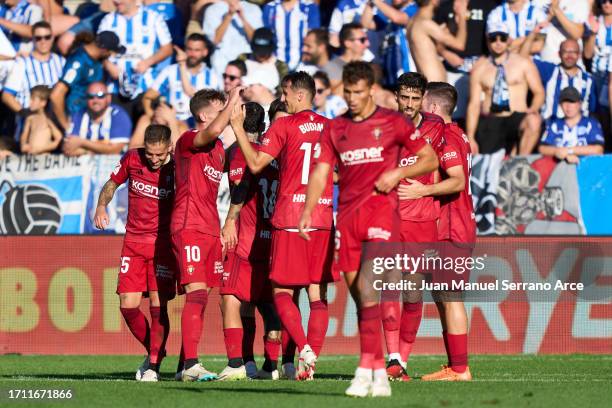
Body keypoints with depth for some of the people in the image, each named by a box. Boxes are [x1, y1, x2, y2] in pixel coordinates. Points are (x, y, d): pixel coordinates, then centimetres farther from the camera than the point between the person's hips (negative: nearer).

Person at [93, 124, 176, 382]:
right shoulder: (132, 159, -2)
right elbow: (112, 183, 15)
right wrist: (101, 206, -2)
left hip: (163, 242, -3)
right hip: (134, 241, 3)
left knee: (158, 305, -10)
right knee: (128, 304, -4)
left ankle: (153, 366, -3)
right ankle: (154, 352, 18)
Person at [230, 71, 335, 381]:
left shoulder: (284, 126, -4)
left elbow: (255, 164, -8)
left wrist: (237, 128, -2)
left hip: (289, 219, -4)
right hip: (323, 219, 4)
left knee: (282, 292, 1)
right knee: (318, 294, 5)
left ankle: (304, 348, -20)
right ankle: (311, 361, 0)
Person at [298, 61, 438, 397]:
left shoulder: (392, 123, 2)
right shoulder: (335, 128, 13)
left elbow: (430, 159, 7)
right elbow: (320, 172, 8)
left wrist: (398, 172, -10)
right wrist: (307, 211, -6)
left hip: (381, 209, -5)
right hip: (347, 215, 5)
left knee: (368, 290, -19)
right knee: (359, 298, 5)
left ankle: (365, 370, -23)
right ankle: (379, 371, 12)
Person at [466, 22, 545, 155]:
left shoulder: (523, 63, 8)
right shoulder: (479, 68, 12)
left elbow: (539, 92, 7)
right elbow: (474, 104, 8)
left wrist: (533, 109, -16)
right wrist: (470, 138, 0)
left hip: (517, 119, -1)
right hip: (490, 123, 1)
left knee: (533, 121, -36)